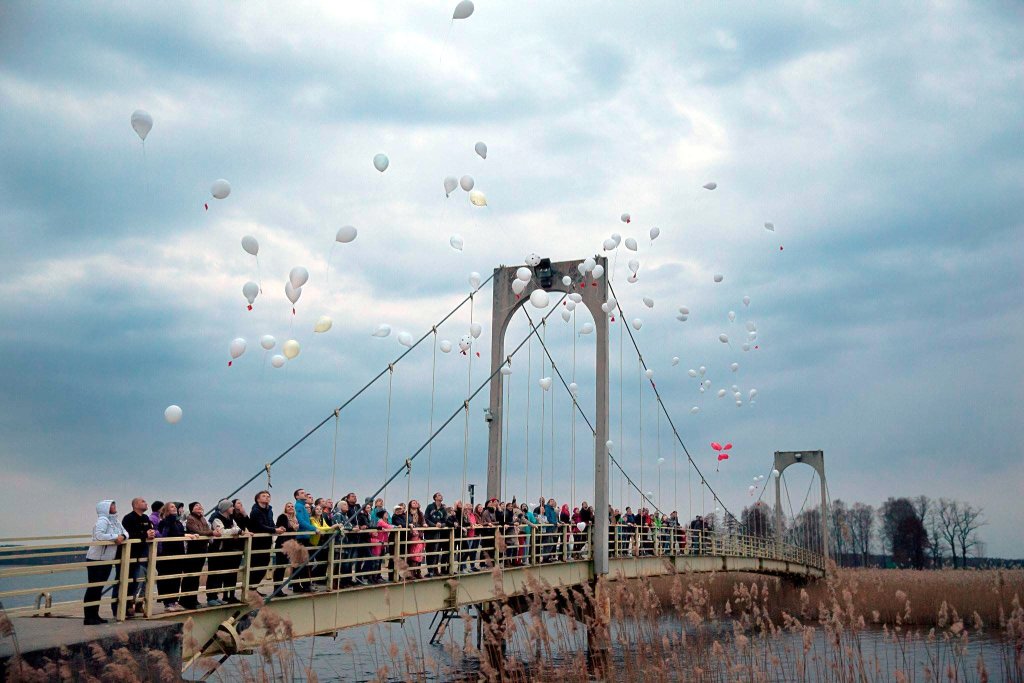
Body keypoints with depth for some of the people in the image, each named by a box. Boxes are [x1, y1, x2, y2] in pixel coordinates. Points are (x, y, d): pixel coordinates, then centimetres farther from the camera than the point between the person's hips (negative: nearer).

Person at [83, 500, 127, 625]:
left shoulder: (115, 521, 12)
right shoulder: (102, 520, -15)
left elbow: (125, 532, 13)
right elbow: (98, 535, -30)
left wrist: (122, 537, -10)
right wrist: (115, 537, -22)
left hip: (108, 560, 9)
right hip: (96, 559, -9)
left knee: (99, 588, 14)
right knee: (94, 588, -5)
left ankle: (95, 615, 21)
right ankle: (89, 618, -1)